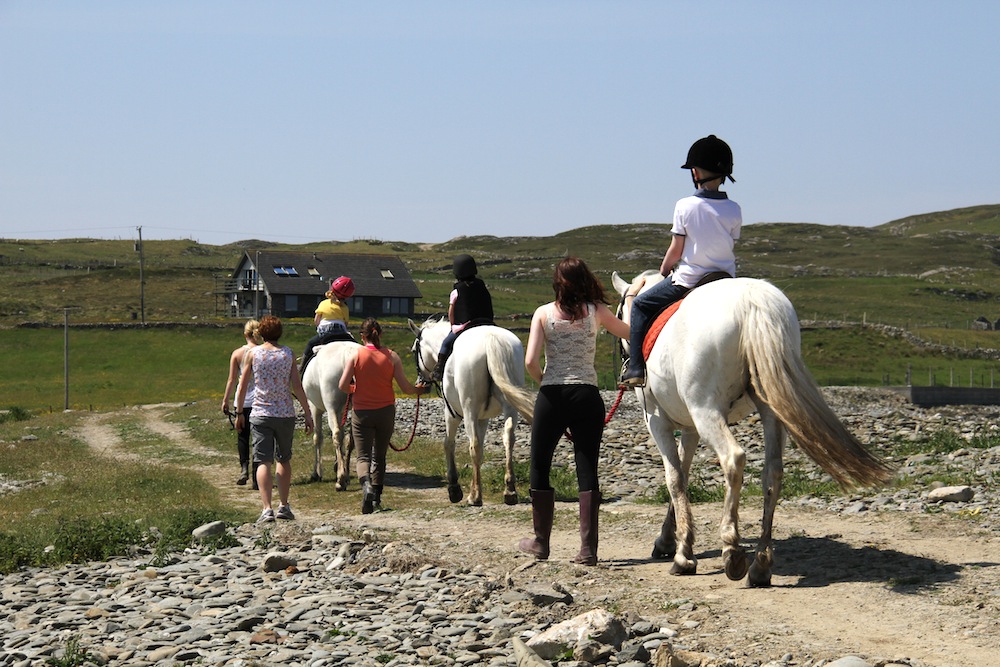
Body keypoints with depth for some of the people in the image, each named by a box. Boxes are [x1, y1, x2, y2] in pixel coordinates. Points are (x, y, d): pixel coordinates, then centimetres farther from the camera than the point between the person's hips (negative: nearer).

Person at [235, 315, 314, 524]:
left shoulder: (253, 353, -1)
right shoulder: (288, 354, 1)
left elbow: (242, 386, 0)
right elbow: (297, 388, -2)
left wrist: (239, 413, 11)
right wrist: (308, 415, 3)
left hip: (260, 414, -2)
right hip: (285, 414, 2)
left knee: (263, 462, -4)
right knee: (284, 459, 18)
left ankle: (267, 508, -17)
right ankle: (284, 506, 20)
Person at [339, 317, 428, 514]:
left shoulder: (356, 355, -7)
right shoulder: (391, 356, -4)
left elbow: (343, 386, -10)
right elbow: (404, 386, -4)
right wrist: (418, 390, 17)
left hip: (361, 412, -2)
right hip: (386, 412, 2)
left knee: (363, 455, 1)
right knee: (379, 455, 16)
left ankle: (366, 485, -27)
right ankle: (376, 498, 16)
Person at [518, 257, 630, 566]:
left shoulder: (544, 313, -3)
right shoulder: (596, 311, 1)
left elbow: (530, 361, -11)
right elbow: (628, 332, 19)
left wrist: (541, 379, 8)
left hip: (552, 397, -1)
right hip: (587, 395, 1)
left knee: (540, 467, 14)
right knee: (587, 470, 3)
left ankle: (541, 542, 21)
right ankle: (588, 547, -1)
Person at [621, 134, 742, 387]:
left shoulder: (685, 206, -11)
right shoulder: (734, 210, -1)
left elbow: (675, 250, -7)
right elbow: (730, 243, 8)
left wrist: (664, 269, 13)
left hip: (689, 279, -4)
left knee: (640, 304, 13)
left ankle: (636, 368, 5)